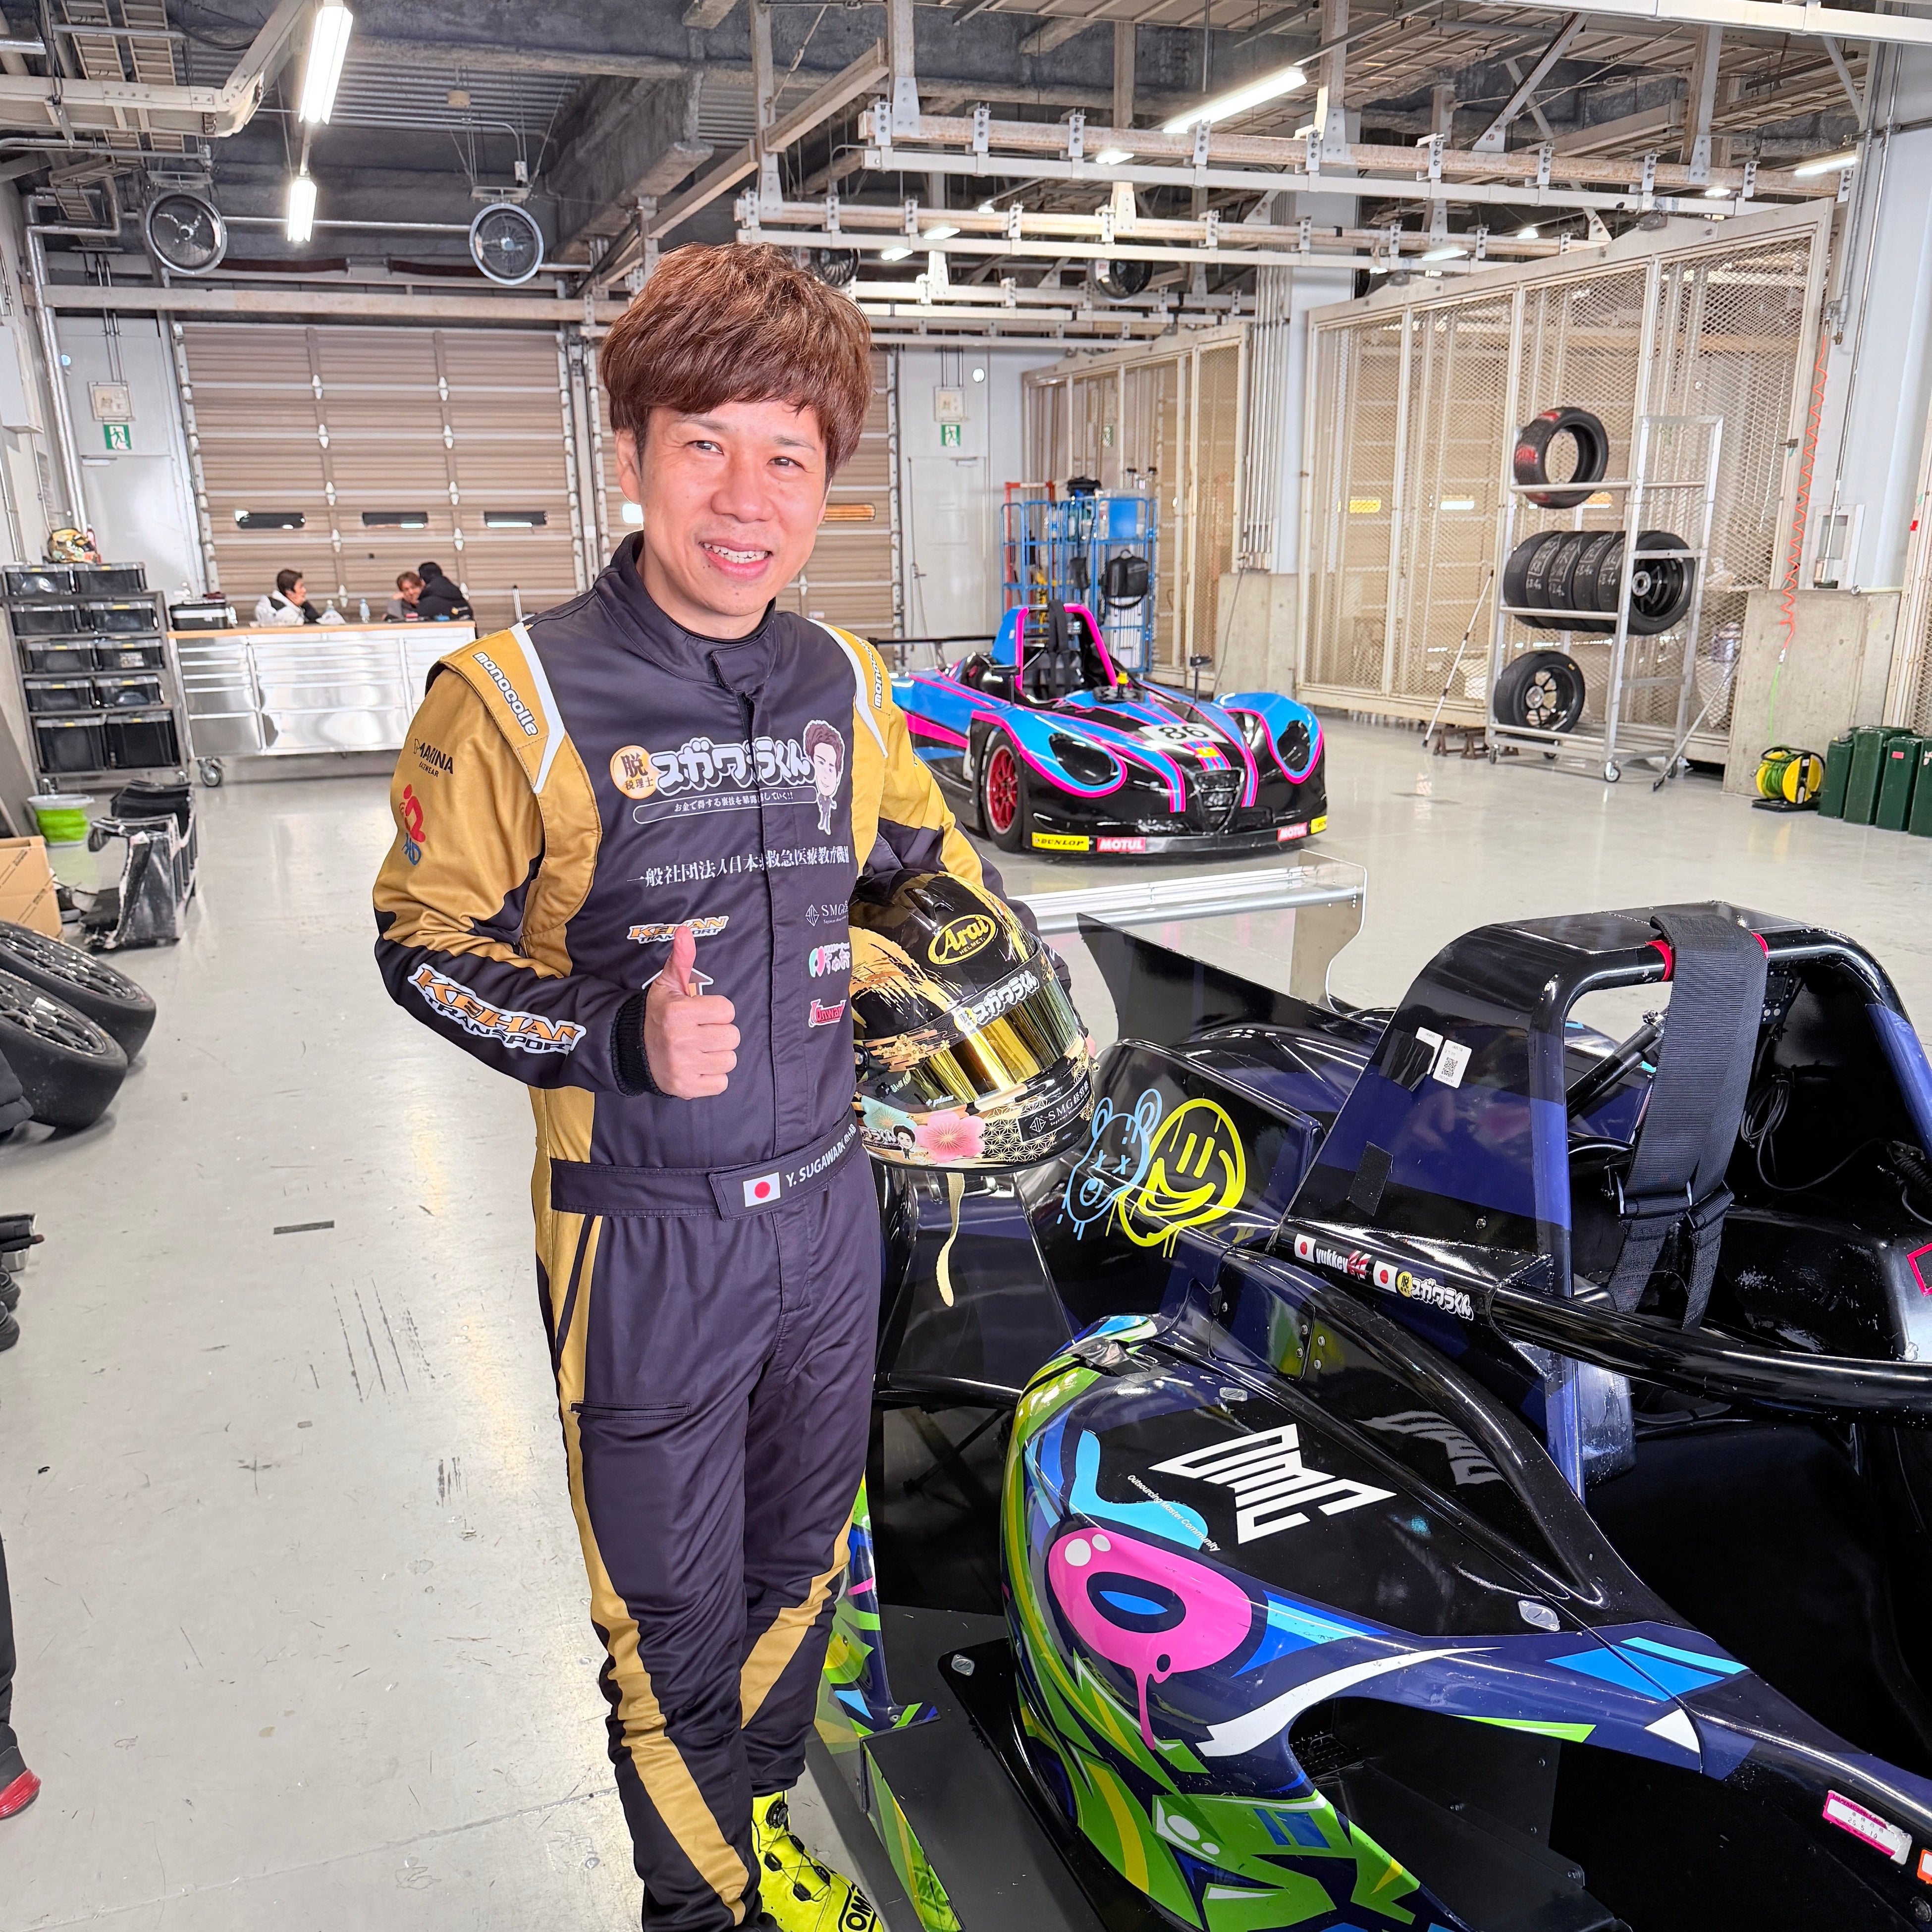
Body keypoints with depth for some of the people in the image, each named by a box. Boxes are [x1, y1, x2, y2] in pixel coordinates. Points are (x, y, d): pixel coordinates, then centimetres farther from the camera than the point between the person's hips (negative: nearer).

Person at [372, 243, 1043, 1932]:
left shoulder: (847, 685, 1)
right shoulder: (519, 695, -14)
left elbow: (922, 847, 19)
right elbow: (422, 936, -8)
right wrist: (619, 1037, -22)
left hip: (827, 1204, 5)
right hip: (647, 1234, -5)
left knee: (801, 1560, 24)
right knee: (675, 1617, 12)